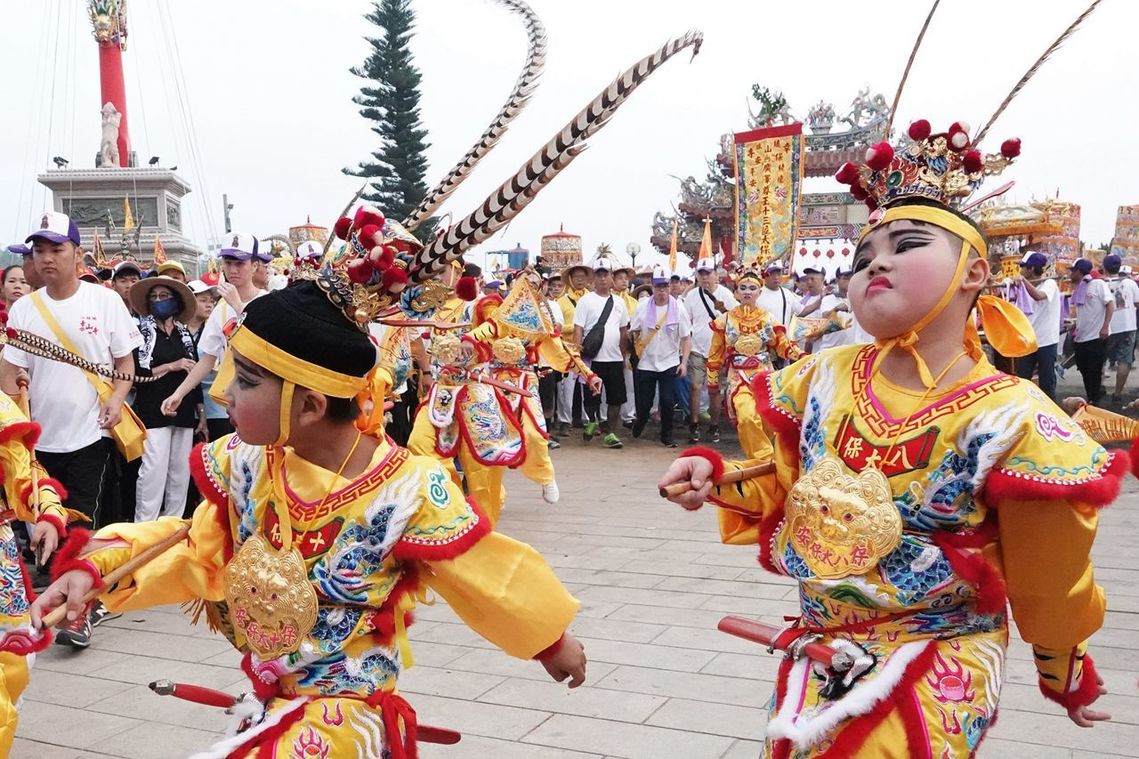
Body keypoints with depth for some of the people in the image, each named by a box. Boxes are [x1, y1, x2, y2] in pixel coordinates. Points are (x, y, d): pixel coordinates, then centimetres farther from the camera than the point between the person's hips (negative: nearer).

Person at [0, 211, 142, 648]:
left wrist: (117, 397, -15)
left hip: (89, 432, -4)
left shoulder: (105, 301, -4)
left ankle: (80, 612, 3)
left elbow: (126, 362, 2)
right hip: (39, 437, 4)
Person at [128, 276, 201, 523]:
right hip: (153, 411, -5)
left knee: (181, 470, 6)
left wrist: (200, 407, 14)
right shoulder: (142, 331, 0)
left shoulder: (185, 333, 14)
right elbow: (136, 373, -9)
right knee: (154, 469, -11)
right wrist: (172, 366, -12)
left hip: (184, 410, 5)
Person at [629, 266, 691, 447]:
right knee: (644, 402, 8)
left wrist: (684, 362, -10)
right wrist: (639, 345, -6)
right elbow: (633, 332, 7)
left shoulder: (678, 308, -5)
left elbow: (686, 338, -3)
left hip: (669, 363, -1)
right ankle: (641, 421, 39)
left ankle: (667, 436, 13)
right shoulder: (642, 306, -3)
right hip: (646, 363, 1)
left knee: (667, 402, -3)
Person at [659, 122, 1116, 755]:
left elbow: (1048, 588, -6)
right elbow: (783, 487, 11)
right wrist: (716, 476, -7)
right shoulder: (821, 380, -5)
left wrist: (1067, 676, 7)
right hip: (819, 652, 5)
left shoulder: (1011, 420, -19)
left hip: (937, 664, -4)